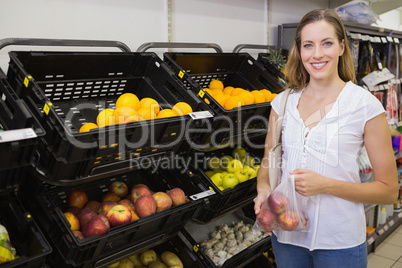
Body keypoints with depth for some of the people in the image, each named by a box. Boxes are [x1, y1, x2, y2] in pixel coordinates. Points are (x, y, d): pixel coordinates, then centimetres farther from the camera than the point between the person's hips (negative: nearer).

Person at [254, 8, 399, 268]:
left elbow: (388, 190, -8)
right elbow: (267, 163, 8)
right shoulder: (283, 102, -1)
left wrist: (326, 185, -20)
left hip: (341, 241, -3)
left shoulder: (366, 105, -11)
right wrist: (264, 189, -13)